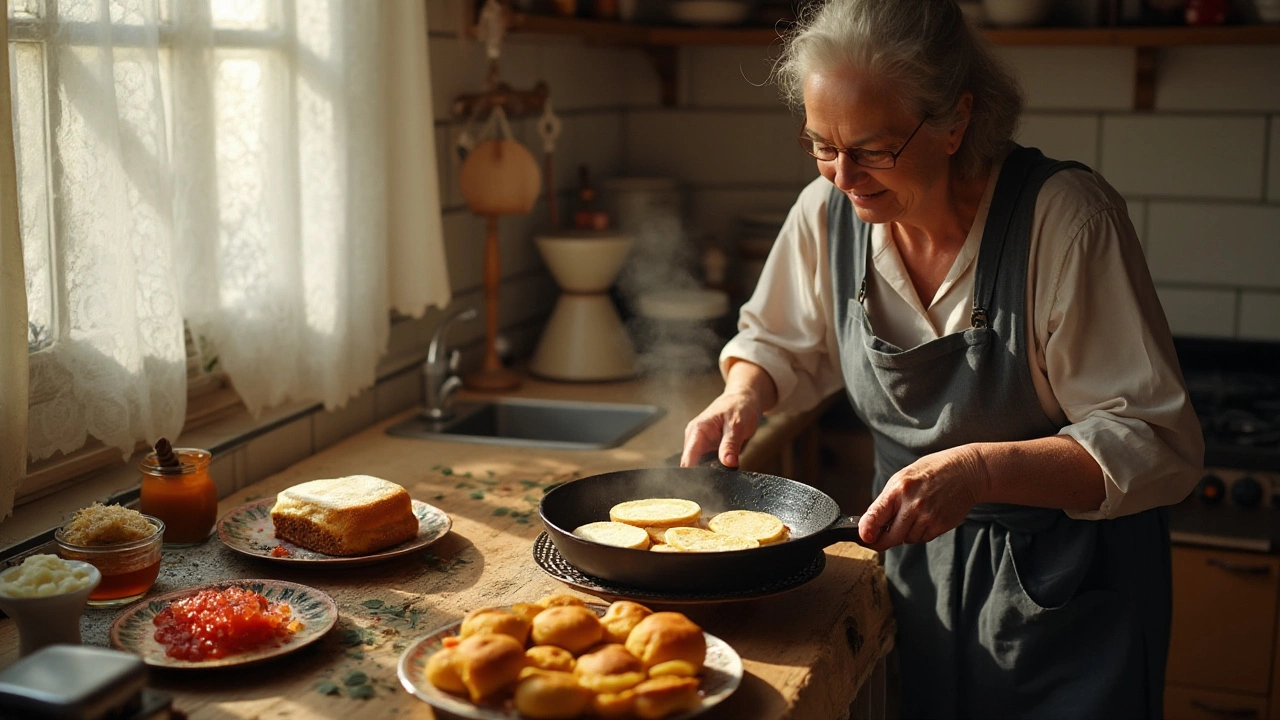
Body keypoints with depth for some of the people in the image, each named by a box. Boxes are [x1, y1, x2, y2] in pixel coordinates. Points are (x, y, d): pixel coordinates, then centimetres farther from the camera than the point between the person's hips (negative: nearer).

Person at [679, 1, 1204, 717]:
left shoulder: (1066, 217, -24)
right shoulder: (829, 211, -9)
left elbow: (1159, 444, -24)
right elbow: (781, 343, 11)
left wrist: (979, 470, -36)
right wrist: (743, 396, -11)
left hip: (1066, 590, -4)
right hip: (914, 566, 4)